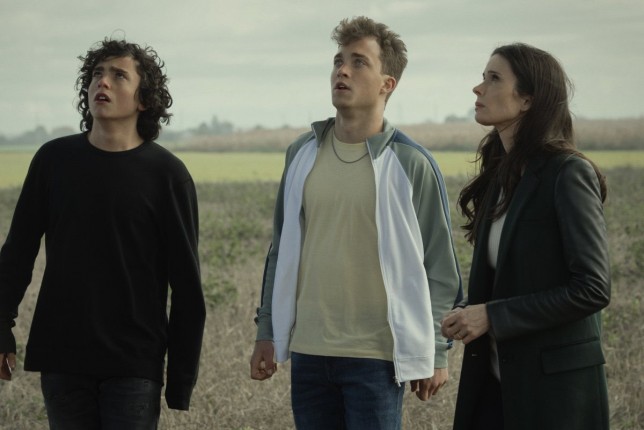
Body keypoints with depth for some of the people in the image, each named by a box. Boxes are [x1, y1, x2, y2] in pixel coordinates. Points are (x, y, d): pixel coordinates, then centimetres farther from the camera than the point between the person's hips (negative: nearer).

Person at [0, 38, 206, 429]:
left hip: (134, 367, -3)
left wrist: (181, 380, -5)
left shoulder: (167, 174, -4)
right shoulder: (54, 160, 4)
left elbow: (187, 286, -3)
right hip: (61, 360, 3)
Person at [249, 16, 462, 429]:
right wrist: (267, 332, 12)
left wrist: (436, 353, -3)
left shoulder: (411, 163, -5)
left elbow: (439, 269, -2)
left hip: (376, 356, -4)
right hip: (308, 352, 4)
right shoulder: (302, 154, 7)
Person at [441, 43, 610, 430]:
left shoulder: (568, 174, -13)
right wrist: (469, 313, -1)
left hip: (556, 383, -7)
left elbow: (593, 288, -18)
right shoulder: (500, 174, 11)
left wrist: (492, 315, -18)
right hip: (497, 379, 7)